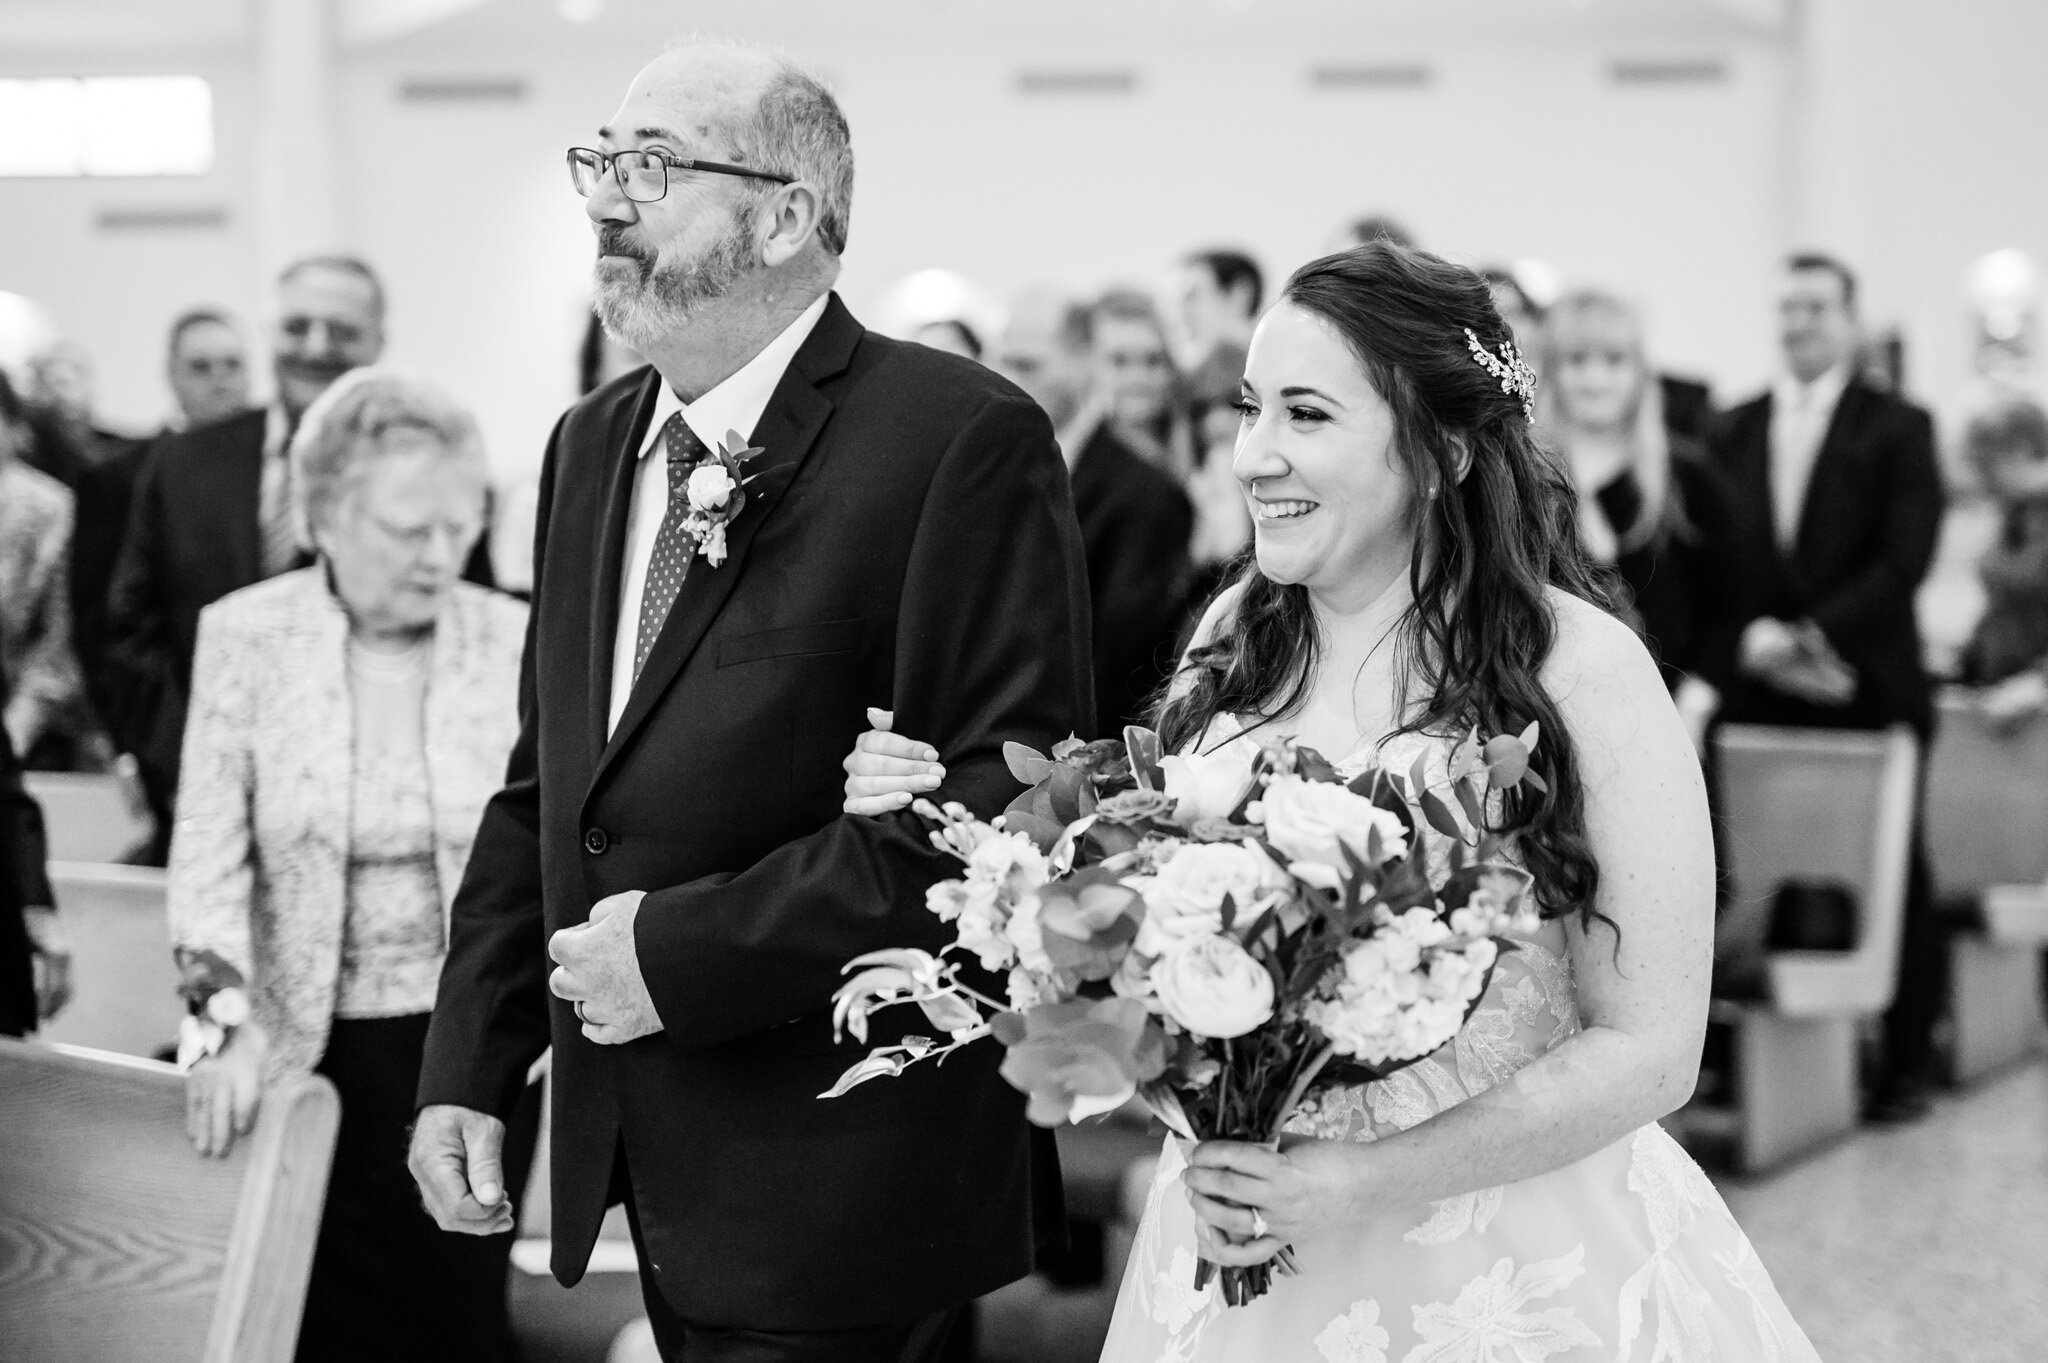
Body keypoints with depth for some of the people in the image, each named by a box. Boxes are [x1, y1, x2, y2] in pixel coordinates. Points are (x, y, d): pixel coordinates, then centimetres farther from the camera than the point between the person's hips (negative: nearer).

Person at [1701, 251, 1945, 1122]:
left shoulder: (1898, 429, 2)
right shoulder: (1733, 432, 13)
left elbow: (1905, 558, -8)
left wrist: (1816, 635, -18)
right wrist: (1748, 639, -9)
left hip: (1868, 693, -2)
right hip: (1757, 694, 3)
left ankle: (1903, 1061, 13)